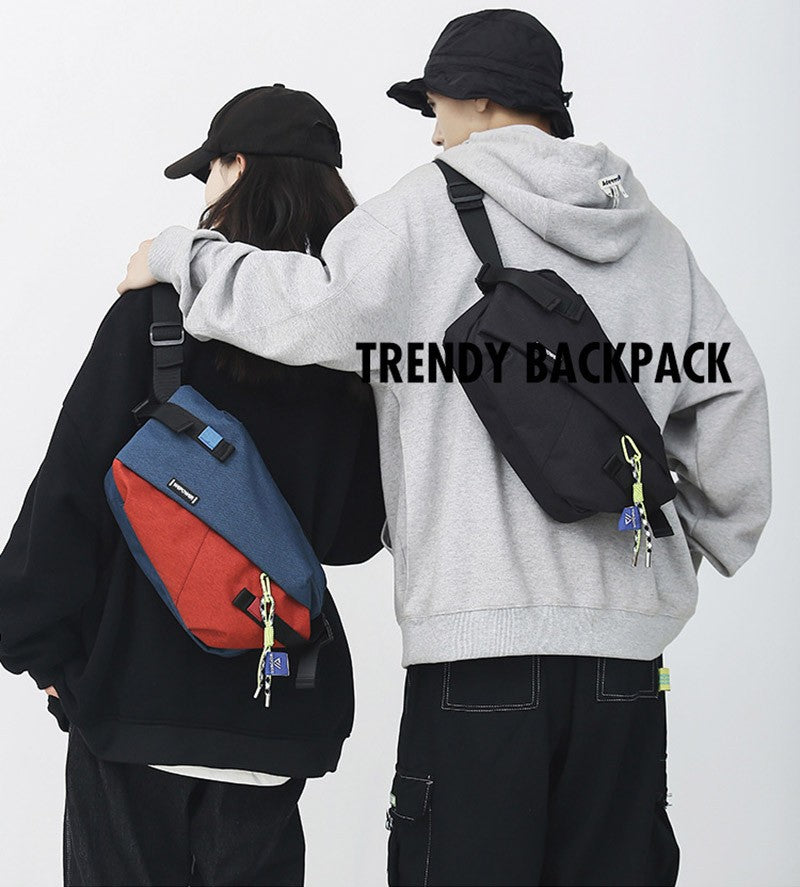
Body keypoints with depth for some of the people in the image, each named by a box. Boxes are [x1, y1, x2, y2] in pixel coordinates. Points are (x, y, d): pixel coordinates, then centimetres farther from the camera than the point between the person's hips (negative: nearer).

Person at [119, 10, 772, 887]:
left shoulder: (435, 207, -1)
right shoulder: (653, 236, 15)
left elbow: (316, 310, -14)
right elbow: (731, 404, 13)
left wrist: (179, 254, 2)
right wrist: (700, 542, 25)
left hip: (480, 633, -5)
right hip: (629, 632, 5)